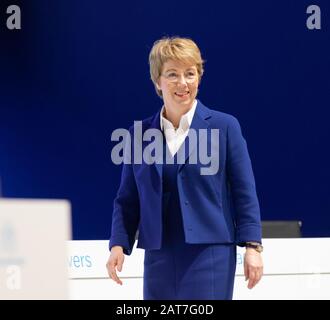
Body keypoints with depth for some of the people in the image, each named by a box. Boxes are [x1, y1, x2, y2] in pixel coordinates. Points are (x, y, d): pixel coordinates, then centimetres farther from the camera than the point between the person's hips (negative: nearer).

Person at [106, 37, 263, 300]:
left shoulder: (224, 127, 2)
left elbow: (245, 192, 1)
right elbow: (127, 199, 13)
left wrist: (252, 246, -6)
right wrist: (118, 245, 1)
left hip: (210, 254, -3)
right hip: (159, 256, 4)